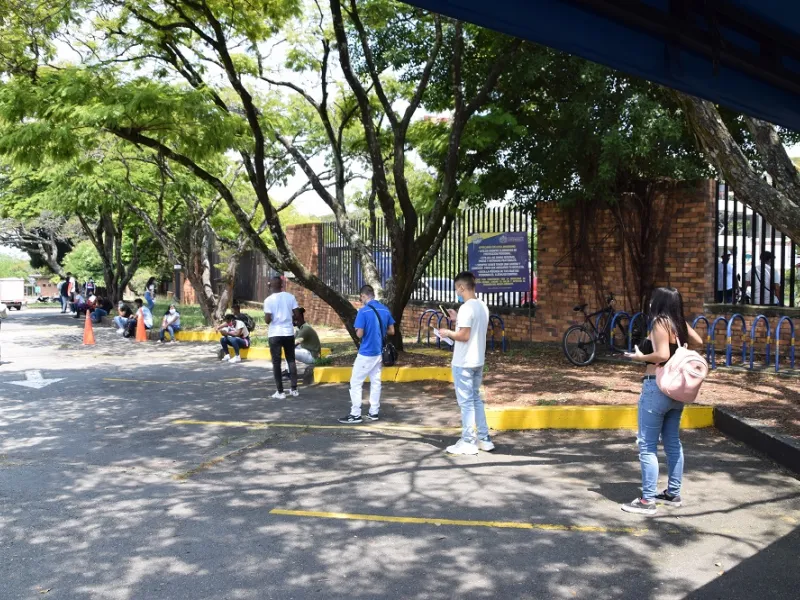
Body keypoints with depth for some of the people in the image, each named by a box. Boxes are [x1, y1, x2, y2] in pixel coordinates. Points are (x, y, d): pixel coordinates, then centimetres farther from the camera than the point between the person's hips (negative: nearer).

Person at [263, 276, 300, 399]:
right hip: (289, 333, 3)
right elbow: (296, 315, 0)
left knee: (276, 363, 4)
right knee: (291, 360, 13)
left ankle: (280, 392, 3)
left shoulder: (269, 300, -9)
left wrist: (266, 318, 10)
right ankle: (294, 389, 14)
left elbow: (267, 320, -12)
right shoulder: (290, 297, 0)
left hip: (275, 334, -3)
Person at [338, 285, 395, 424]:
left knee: (355, 383, 2)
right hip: (379, 352, 7)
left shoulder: (363, 311, -16)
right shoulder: (385, 310, 4)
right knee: (376, 382, 14)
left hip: (366, 353, -6)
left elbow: (359, 334, -17)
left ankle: (355, 414, 2)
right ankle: (374, 412, 18)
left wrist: (362, 330, 4)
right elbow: (391, 331, 9)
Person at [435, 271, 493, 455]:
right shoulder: (482, 306, 9)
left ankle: (468, 443, 7)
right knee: (476, 399, 17)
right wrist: (458, 320, 16)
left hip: (463, 363, -9)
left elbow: (464, 336, -23)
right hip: (477, 361, 9)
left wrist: (448, 333, -7)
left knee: (466, 402, 0)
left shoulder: (466, 307, -19)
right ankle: (484, 439, 21)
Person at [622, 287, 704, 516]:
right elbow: (699, 341, 22)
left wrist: (640, 357, -10)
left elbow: (662, 355, -24)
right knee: (673, 442, 17)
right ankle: (673, 494, 26)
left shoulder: (660, 323, -14)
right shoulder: (679, 323, 8)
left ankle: (647, 501, -1)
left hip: (657, 388, -9)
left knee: (647, 445, -3)